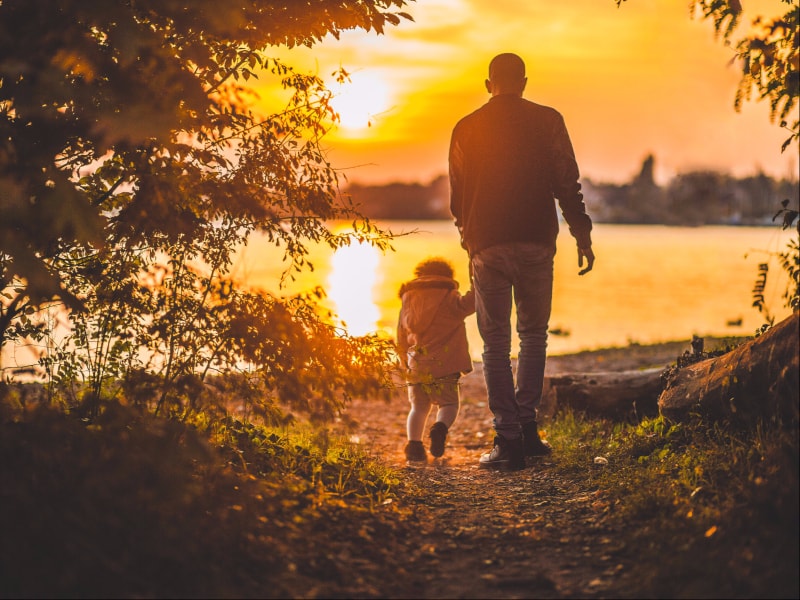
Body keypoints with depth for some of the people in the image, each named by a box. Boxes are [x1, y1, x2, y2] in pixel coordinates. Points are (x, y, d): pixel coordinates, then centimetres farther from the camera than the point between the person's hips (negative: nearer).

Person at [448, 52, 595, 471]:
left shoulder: (466, 129, 5)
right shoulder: (547, 122, 2)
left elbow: (457, 197, 11)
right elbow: (567, 184, -3)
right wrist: (582, 235, 3)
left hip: (488, 247, 0)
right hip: (537, 244, 0)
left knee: (496, 343, 5)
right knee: (533, 334, 16)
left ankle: (508, 439, 0)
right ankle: (526, 426, 10)